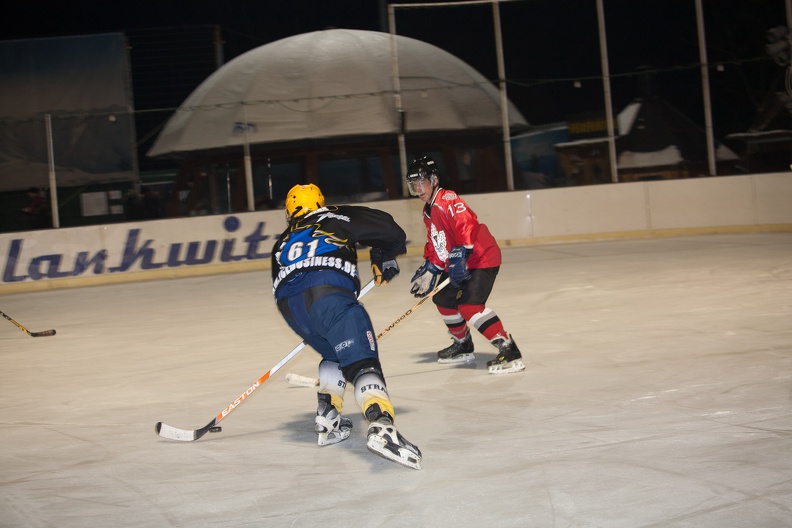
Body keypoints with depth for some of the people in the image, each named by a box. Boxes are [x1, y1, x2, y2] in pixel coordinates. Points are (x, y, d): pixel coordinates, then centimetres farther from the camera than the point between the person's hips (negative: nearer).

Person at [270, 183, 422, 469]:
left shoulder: (282, 241, 38)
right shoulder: (337, 217, 28)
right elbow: (388, 229, 20)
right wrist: (384, 259, 39)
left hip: (289, 305, 5)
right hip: (329, 292, -5)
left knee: (335, 353, 31)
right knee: (362, 360, -15)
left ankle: (326, 420, 23)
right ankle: (381, 427, -38)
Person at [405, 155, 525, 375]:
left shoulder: (447, 200, -17)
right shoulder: (429, 211, 16)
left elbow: (468, 223, -32)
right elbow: (434, 245, 23)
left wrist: (460, 253, -36)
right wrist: (429, 270, 15)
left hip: (481, 258, -11)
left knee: (469, 305, -24)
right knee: (443, 299, 19)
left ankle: (509, 351, -25)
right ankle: (463, 345, 37)